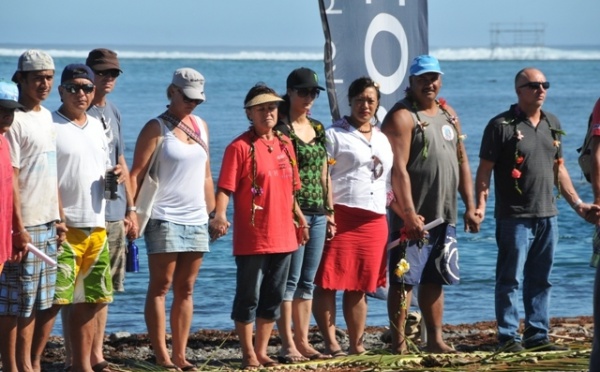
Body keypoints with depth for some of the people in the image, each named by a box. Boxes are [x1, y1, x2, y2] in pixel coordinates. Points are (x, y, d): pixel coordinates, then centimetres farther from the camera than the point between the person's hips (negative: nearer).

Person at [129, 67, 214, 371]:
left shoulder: (200, 126, 14)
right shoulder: (156, 129, -4)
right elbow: (136, 174, -8)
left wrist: (213, 212, 15)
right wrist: (131, 212, -17)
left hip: (196, 219, 6)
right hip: (165, 218, -6)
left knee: (185, 289, 7)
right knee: (161, 286, -2)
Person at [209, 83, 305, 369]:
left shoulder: (284, 144, 11)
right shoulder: (240, 147, -8)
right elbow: (225, 187, -14)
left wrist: (299, 218, 17)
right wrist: (219, 215, -29)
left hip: (283, 236, 6)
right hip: (251, 239, -6)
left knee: (273, 297, 11)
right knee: (248, 297, 0)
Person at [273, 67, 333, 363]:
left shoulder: (318, 130, 16)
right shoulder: (281, 130, -7)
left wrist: (329, 210, 16)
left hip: (318, 213, 7)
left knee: (307, 281, 9)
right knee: (290, 279, -7)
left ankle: (303, 342, 13)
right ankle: (288, 344, -6)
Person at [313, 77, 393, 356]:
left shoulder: (382, 140, 22)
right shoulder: (335, 134, 1)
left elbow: (389, 184, 27)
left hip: (374, 222, 6)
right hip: (341, 217, -6)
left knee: (359, 286, 9)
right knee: (329, 282, -7)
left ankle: (357, 345, 14)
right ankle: (331, 343, -5)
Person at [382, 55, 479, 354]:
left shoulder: (448, 114, 15)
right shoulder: (402, 117, -9)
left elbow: (461, 161, 19)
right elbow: (398, 169, -17)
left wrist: (470, 206, 12)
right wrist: (409, 214, -23)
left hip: (444, 215, 7)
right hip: (412, 217, -7)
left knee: (434, 279, 12)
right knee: (404, 280, -5)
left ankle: (435, 341, 18)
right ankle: (398, 345, -3)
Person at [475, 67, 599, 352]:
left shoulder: (552, 124, 13)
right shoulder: (502, 125, -7)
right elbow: (485, 169, -7)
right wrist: (480, 205, -18)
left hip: (547, 215, 6)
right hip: (514, 218, -6)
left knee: (541, 280, 9)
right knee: (510, 279, -1)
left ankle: (537, 335, 15)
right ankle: (508, 336, 4)